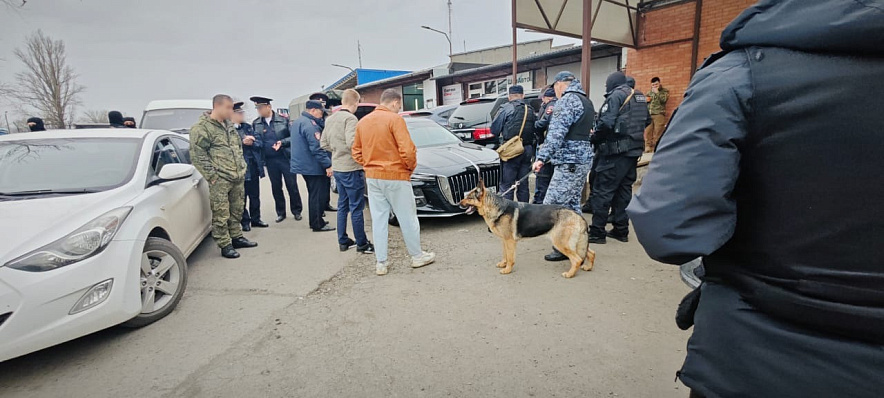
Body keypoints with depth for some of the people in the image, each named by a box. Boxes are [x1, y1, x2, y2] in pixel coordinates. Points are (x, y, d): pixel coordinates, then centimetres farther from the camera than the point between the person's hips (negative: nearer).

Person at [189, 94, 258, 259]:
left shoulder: (229, 125, 15)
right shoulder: (201, 128, -10)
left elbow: (238, 147, 25)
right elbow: (198, 155, -13)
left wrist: (242, 166, 16)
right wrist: (212, 175, -14)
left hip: (237, 177, 8)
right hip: (219, 180, -8)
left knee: (237, 211, 16)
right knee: (221, 215, -1)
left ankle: (236, 237, 30)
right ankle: (225, 245, 9)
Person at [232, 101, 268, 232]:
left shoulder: (247, 127, 12)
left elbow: (260, 143, 7)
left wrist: (251, 142, -11)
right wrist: (242, 142, -20)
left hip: (253, 167, 6)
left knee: (255, 196, 14)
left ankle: (255, 219, 27)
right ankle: (245, 222, 19)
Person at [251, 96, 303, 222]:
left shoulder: (283, 120, -5)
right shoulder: (256, 123, 4)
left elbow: (293, 136, -4)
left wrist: (282, 142, -17)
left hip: (286, 157, -3)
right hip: (270, 160, 3)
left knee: (292, 185, 3)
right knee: (276, 187, 11)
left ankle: (297, 211, 19)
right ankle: (280, 213, 24)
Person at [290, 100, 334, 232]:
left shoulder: (297, 122, 15)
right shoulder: (310, 124, -19)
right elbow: (316, 148, -25)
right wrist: (328, 165, -23)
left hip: (303, 165, 10)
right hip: (313, 167, -10)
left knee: (314, 194, 19)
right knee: (319, 196, -2)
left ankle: (315, 221, 28)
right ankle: (318, 225, 5)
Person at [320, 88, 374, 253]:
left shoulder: (330, 119, 10)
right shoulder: (350, 118, -15)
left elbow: (323, 144, 13)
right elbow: (352, 143, -27)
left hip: (337, 168, 8)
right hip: (352, 168, -8)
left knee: (342, 206, 16)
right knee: (356, 208, -1)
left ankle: (343, 241, 24)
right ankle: (362, 244, 7)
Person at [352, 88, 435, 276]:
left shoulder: (363, 122, 8)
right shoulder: (395, 119, -12)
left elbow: (356, 152, 12)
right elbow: (408, 150, -19)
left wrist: (370, 166, 14)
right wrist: (411, 167, -2)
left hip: (372, 177, 6)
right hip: (396, 176, -6)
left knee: (378, 220, 11)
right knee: (408, 218, 8)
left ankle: (381, 263, 16)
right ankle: (417, 256, 21)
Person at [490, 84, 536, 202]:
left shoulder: (506, 109, -5)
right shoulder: (531, 110, 10)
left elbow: (494, 130, -4)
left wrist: (502, 135, 15)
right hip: (528, 150, 5)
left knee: (506, 185, -1)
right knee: (523, 185, 14)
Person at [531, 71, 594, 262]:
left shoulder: (567, 100, -11)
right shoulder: (586, 102, 20)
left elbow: (557, 133, -21)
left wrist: (542, 157, -23)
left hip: (569, 162, -10)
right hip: (584, 158, 10)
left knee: (553, 205, -8)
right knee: (573, 204, 14)